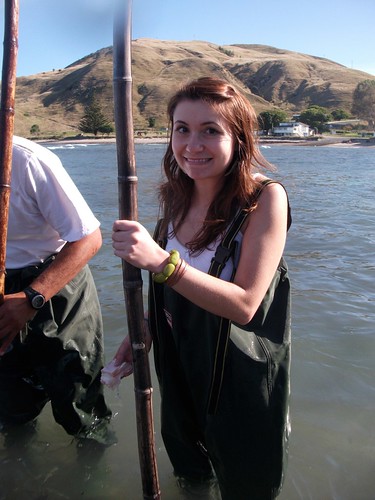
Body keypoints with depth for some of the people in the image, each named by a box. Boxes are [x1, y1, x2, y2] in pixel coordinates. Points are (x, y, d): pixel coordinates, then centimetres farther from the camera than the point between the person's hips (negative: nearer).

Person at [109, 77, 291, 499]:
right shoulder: (178, 195, -5)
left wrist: (161, 262, -38)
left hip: (242, 375, -5)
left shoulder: (265, 197, -23)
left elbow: (244, 304, -28)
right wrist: (141, 334, 4)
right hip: (180, 365, 6)